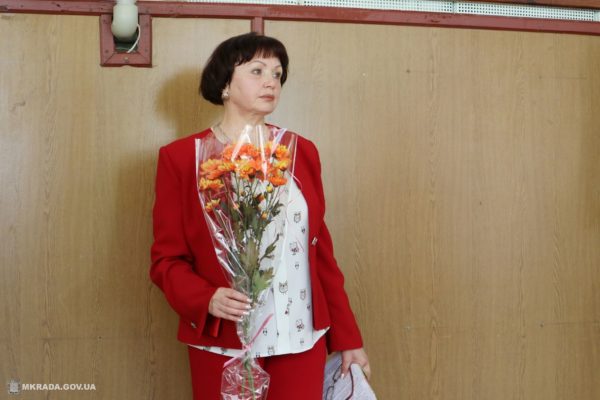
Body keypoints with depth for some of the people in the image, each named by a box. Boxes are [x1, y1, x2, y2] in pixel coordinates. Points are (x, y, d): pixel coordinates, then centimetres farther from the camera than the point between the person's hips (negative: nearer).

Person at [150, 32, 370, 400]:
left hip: (302, 339, 3)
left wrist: (348, 338, 7)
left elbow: (321, 251, 7)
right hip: (223, 343, -2)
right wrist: (207, 300, -21)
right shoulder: (181, 157, -4)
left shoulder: (302, 152, 5)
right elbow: (167, 259, -2)